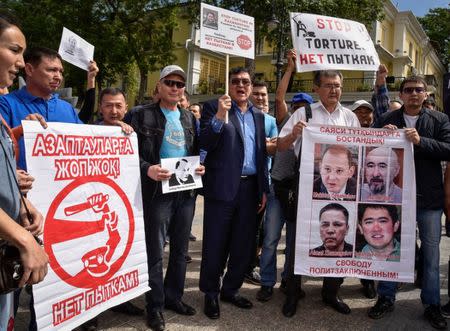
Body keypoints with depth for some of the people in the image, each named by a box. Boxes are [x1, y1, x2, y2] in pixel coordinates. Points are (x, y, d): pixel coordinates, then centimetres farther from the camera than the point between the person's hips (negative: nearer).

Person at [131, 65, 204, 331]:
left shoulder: (189, 117, 14)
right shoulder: (144, 115, -2)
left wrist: (200, 166, -2)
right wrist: (147, 170, -25)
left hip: (186, 191, 5)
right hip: (158, 191, -5)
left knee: (180, 249, 14)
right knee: (155, 252, 2)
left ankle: (174, 296, 29)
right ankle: (155, 306, 16)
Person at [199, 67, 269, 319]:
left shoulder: (258, 116, 16)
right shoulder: (214, 107, 1)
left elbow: (262, 154, 16)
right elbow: (204, 145, -10)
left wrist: (264, 189, 11)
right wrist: (219, 116, -23)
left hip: (250, 188, 5)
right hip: (222, 187, -4)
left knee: (244, 245, 11)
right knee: (215, 245, 4)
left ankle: (231, 290, 28)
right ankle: (211, 294, 21)